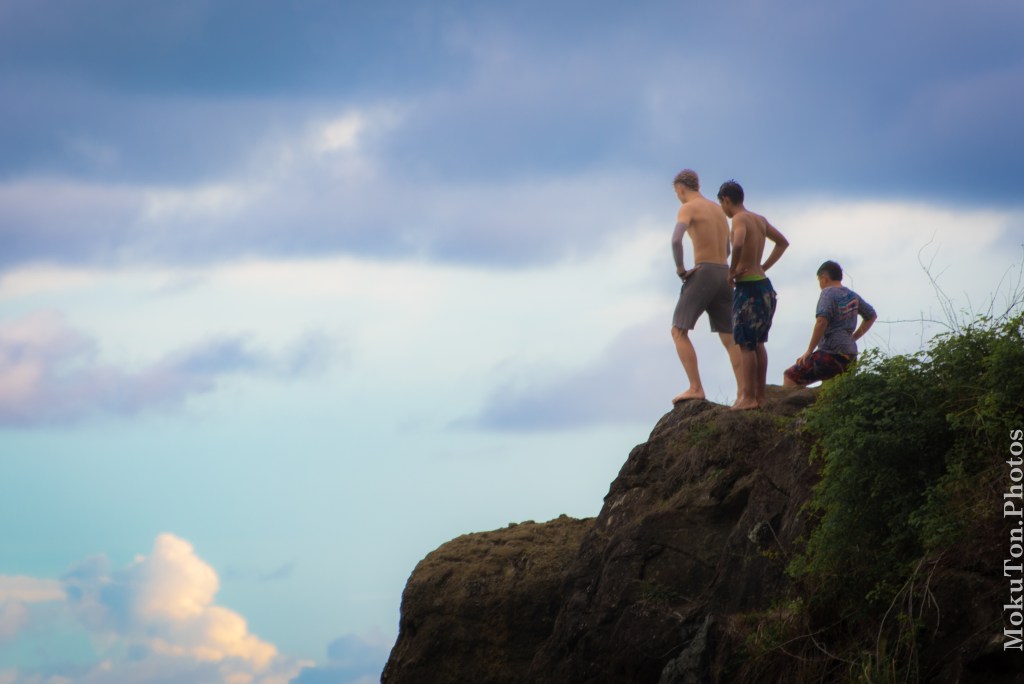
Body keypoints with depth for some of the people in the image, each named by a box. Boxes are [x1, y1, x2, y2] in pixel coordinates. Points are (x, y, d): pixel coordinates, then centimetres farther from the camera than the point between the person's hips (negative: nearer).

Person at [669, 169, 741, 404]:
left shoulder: (688, 208, -5)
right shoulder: (718, 209, 20)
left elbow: (676, 239, -24)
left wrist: (680, 268, -10)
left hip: (703, 273, -7)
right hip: (724, 274, 7)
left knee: (678, 331, -3)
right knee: (729, 339, 9)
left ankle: (695, 388, -15)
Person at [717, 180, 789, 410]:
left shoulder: (739, 219, -12)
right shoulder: (760, 220, 13)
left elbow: (738, 244, -33)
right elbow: (783, 242, 26)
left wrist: (732, 271, -18)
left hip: (748, 287, -8)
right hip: (764, 285, 8)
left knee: (746, 344, -4)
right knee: (758, 343, 14)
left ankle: (748, 397, -4)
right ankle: (760, 395, 16)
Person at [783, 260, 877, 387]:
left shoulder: (828, 292, -6)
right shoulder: (852, 295, 17)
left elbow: (822, 321, -20)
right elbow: (872, 316, 31)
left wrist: (809, 351, -15)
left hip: (832, 353, -9)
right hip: (850, 356, 9)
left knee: (790, 377, -9)